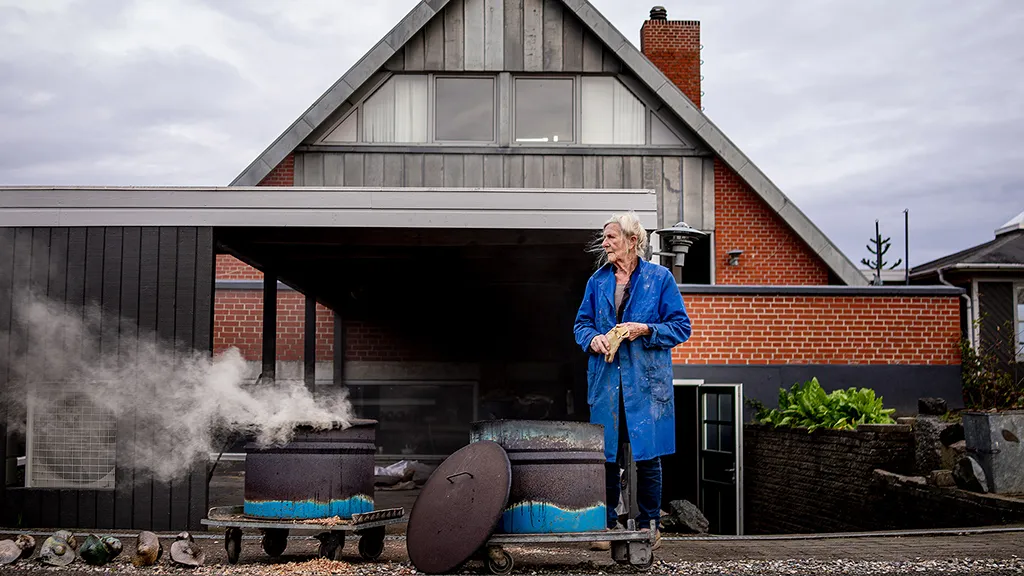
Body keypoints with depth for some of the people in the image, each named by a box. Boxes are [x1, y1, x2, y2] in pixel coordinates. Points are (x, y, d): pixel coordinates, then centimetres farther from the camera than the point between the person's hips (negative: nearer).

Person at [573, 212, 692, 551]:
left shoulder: (660, 278, -1)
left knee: (647, 455, 3)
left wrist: (646, 330, -15)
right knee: (606, 453, 5)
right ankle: (608, 524, 16)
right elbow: (582, 323, 16)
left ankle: (649, 525, 15)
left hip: (646, 382, -3)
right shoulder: (598, 281, 10)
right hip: (606, 380, 3)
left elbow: (681, 327, -1)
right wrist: (592, 339, -6)